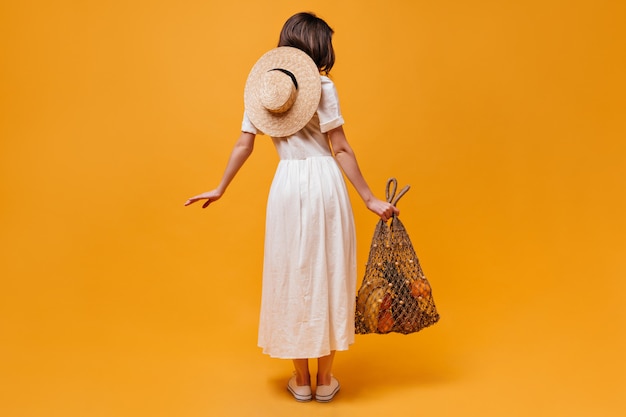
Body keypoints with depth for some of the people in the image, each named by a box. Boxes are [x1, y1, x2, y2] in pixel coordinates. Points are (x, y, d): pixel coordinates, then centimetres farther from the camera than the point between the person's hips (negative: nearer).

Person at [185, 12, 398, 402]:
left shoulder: (261, 86, 7)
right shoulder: (323, 86, -4)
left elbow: (244, 145, 7)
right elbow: (341, 149, -8)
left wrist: (220, 188, 18)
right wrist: (370, 198, -4)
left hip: (287, 185, 3)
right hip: (324, 182, -3)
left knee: (292, 276, 11)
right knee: (327, 275, 8)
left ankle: (301, 380, 22)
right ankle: (326, 379, 20)